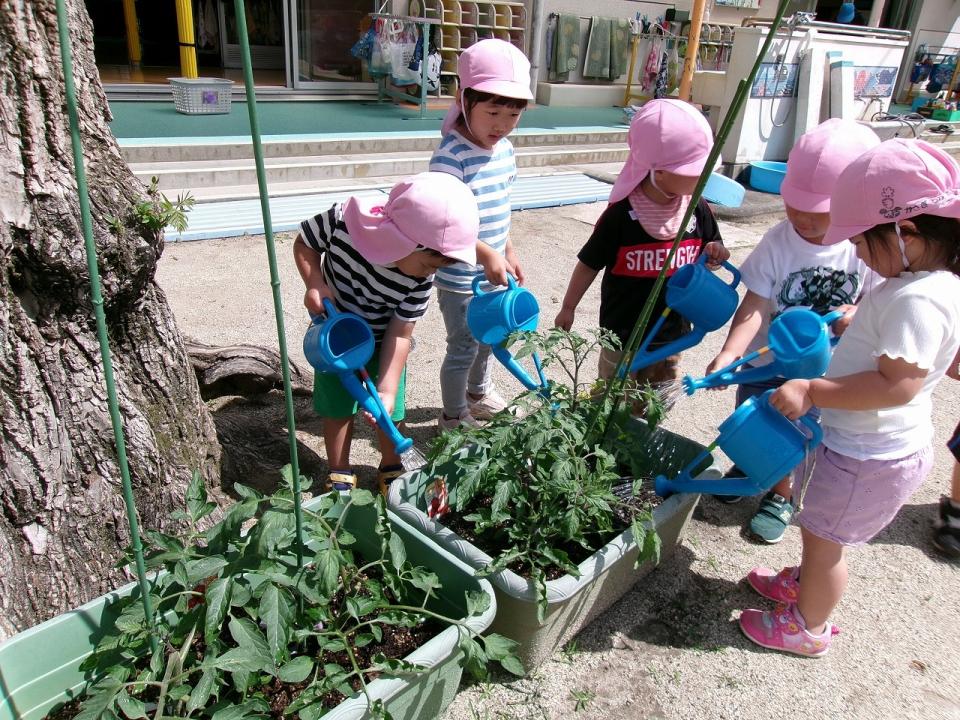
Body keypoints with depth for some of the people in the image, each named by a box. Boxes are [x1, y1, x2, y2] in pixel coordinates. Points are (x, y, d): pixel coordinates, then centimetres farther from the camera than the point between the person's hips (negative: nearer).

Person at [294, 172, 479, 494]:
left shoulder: (421, 280, -28)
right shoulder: (343, 220, -32)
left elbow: (400, 333, -20)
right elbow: (304, 244, -12)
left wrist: (387, 390, -26)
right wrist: (315, 283, -29)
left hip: (382, 339, 1)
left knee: (389, 409, 8)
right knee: (337, 405, 8)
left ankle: (391, 469, 33)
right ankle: (340, 475, 29)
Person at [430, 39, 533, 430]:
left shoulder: (504, 147, 3)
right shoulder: (451, 154, -22)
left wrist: (508, 252, 18)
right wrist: (485, 253, -31)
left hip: (493, 270, 8)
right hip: (460, 277, -8)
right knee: (464, 347, 6)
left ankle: (478, 392, 51)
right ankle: (454, 417, 29)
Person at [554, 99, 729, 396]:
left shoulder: (698, 210, -7)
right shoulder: (621, 215, -20)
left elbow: (706, 258, 9)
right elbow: (589, 264, -8)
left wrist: (715, 255, -14)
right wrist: (568, 308, 0)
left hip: (672, 335, 4)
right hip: (622, 336, -4)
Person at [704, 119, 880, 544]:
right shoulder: (778, 242, -21)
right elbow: (754, 306, -25)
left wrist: (858, 314, -29)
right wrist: (729, 352, -40)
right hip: (766, 360, 0)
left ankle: (779, 496, 41)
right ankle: (747, 466, 52)